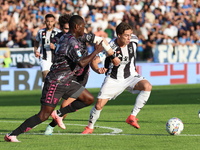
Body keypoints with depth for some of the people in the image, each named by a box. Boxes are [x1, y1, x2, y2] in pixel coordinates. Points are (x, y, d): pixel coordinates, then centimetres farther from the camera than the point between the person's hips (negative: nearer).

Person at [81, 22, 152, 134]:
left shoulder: (133, 40, -11)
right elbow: (94, 62, -21)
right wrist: (98, 70, -43)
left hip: (131, 76, 2)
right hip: (113, 79, -2)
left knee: (147, 86, -29)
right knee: (99, 105, -8)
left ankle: (132, 117, -21)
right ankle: (90, 127, 23)